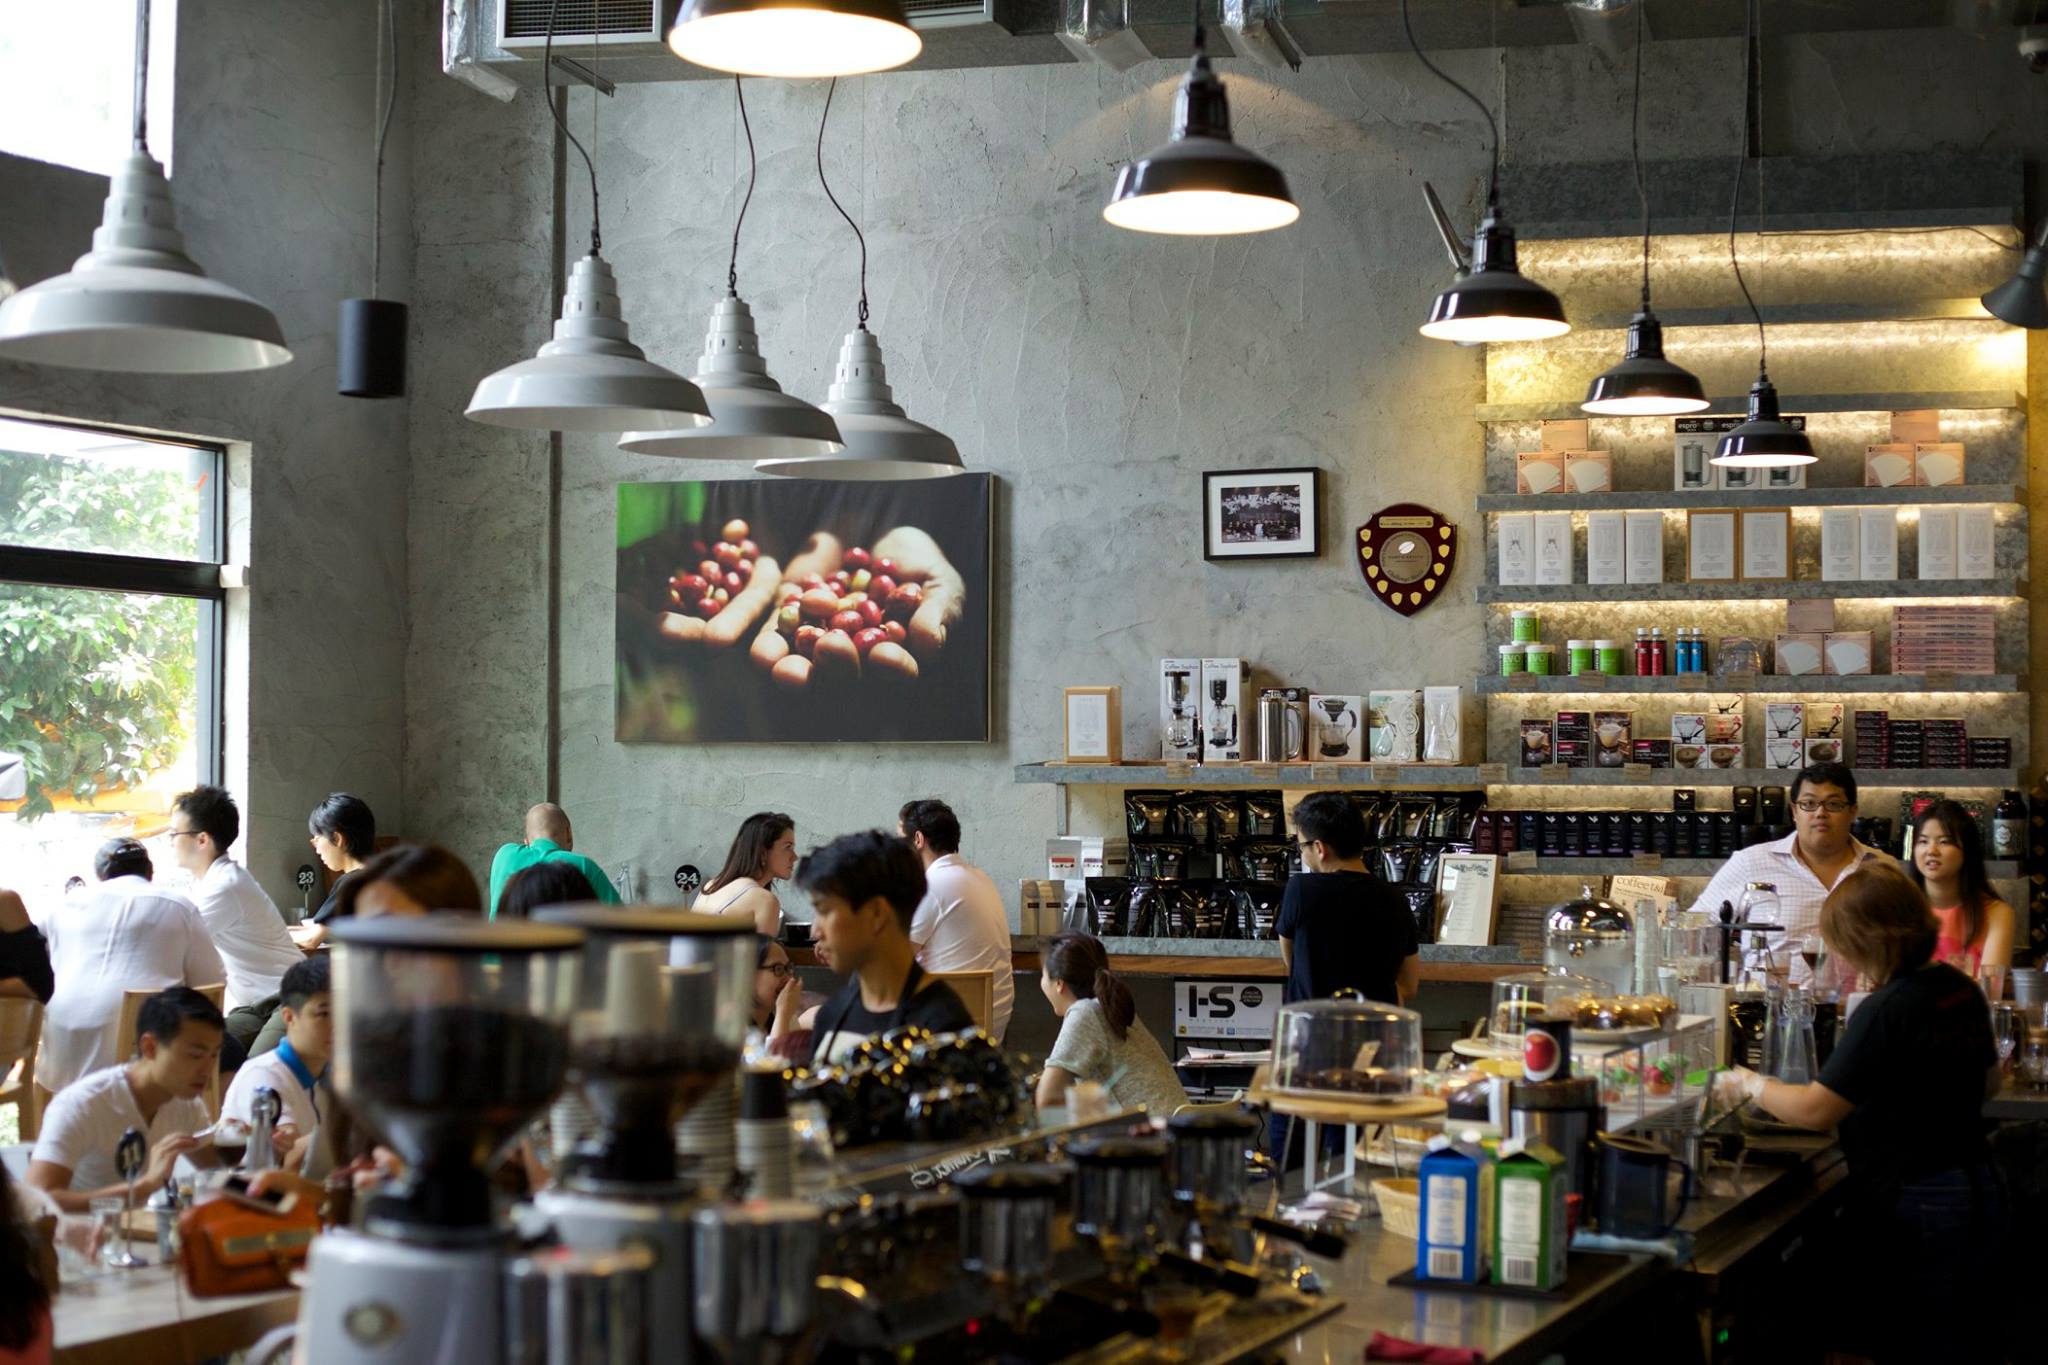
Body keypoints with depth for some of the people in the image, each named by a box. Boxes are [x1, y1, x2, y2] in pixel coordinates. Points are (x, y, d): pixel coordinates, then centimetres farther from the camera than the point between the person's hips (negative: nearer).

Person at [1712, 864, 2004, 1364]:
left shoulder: (1887, 1011, -22)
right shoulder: (1960, 988, 4)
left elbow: (1815, 1110, -20)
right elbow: (1988, 1081, 20)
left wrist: (1751, 1085, -4)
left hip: (1914, 1209, -9)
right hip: (1977, 1188, 9)